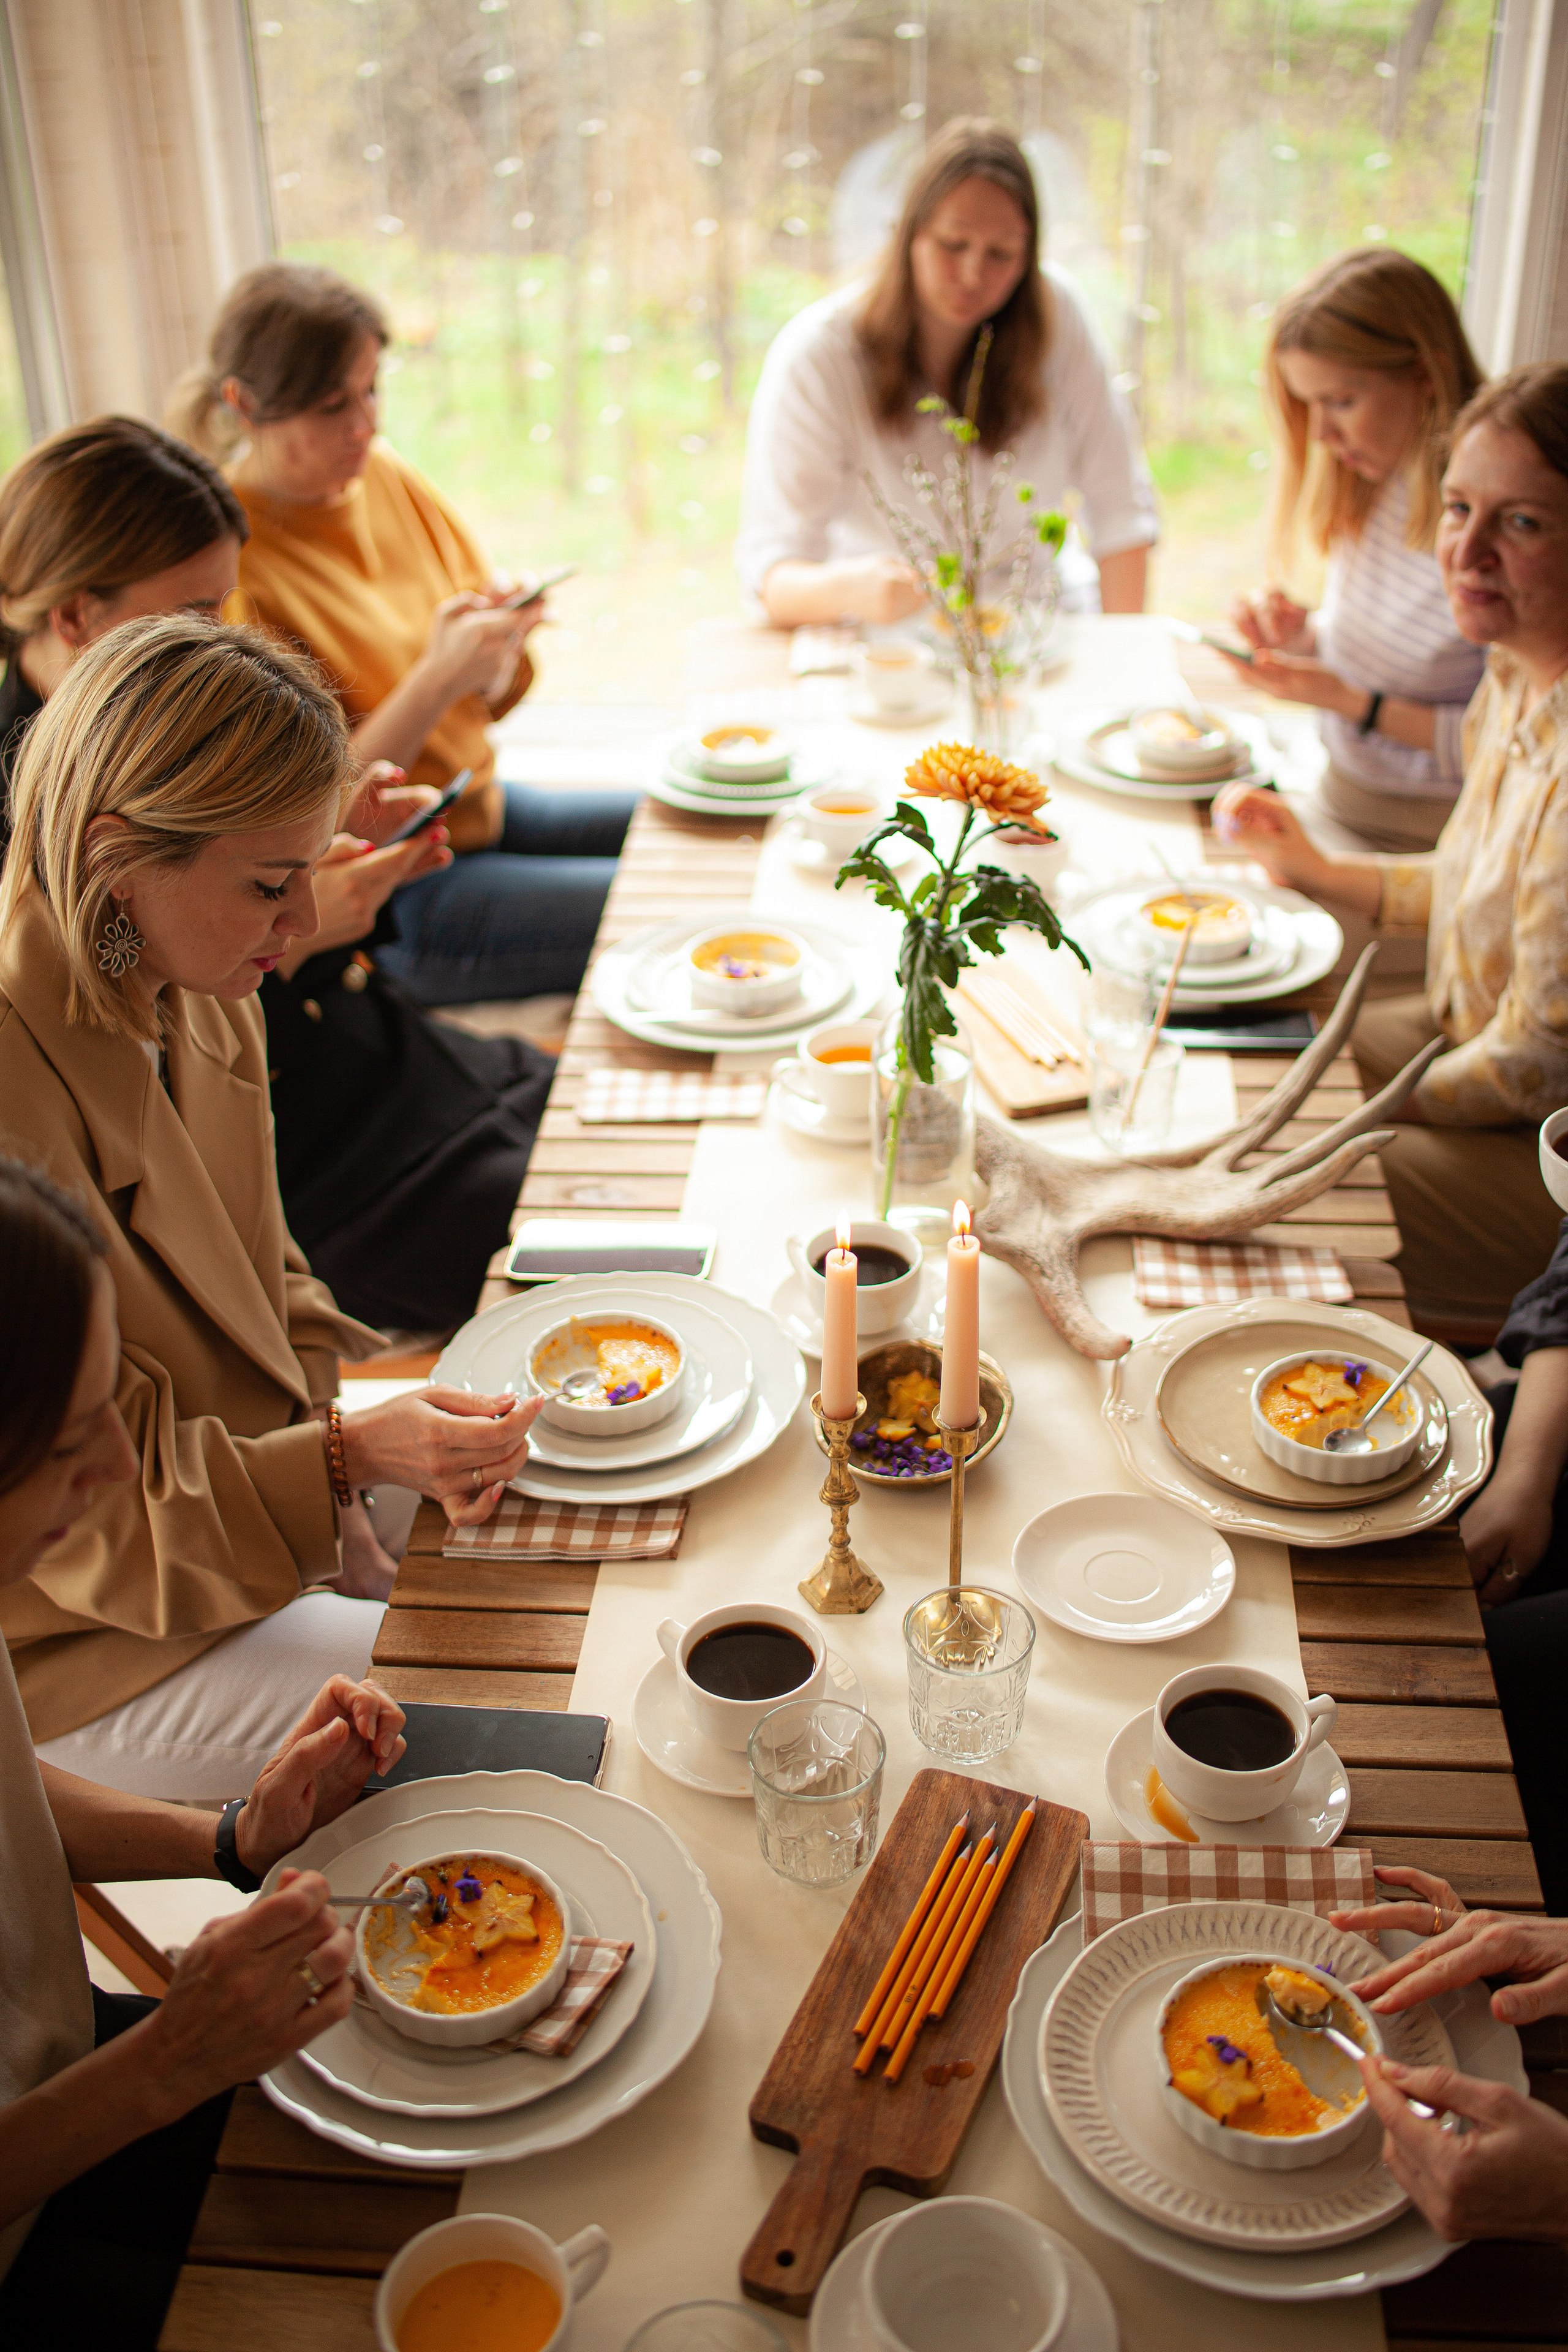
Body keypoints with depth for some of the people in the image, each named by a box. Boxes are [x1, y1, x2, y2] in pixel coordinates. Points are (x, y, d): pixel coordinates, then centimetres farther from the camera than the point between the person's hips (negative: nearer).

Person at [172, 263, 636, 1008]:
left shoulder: (382, 474, 1)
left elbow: (491, 699, 8)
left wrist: (496, 643, -16)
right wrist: (439, 676, -29)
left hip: (481, 807, 8)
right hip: (383, 904, -8)